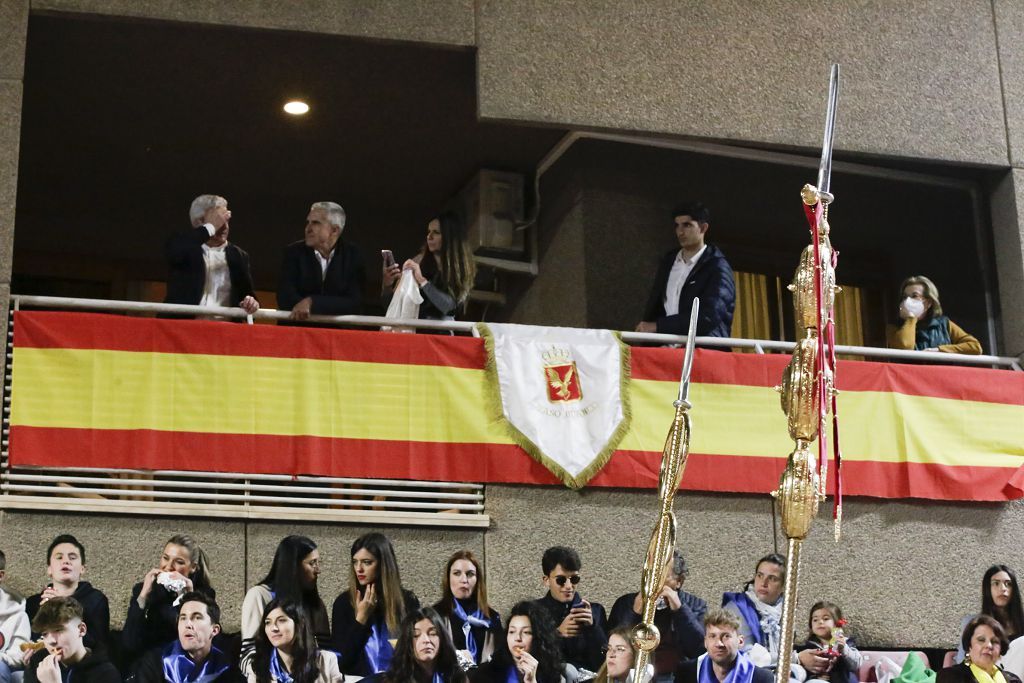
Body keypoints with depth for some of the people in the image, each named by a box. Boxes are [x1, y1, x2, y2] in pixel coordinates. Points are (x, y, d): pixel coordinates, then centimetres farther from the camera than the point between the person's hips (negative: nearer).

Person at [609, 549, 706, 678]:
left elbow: (700, 650, -4)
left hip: (675, 677, 0)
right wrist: (634, 614, -8)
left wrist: (679, 609, -9)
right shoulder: (625, 603, 10)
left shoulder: (695, 605, 10)